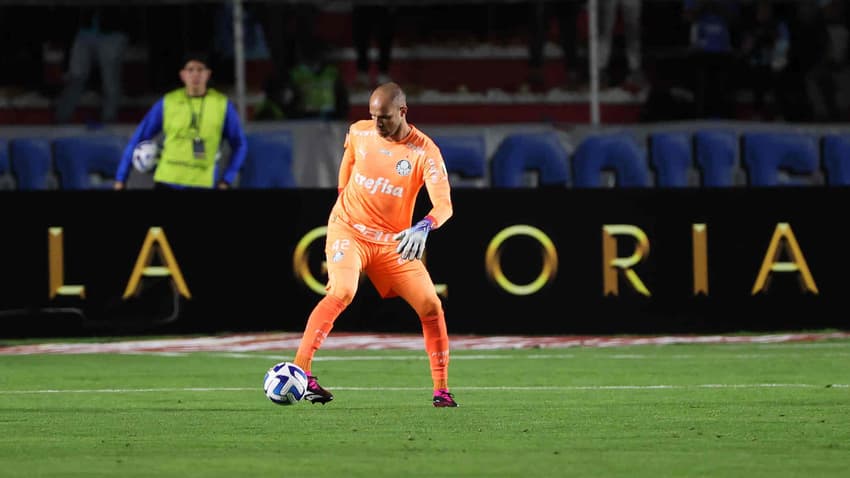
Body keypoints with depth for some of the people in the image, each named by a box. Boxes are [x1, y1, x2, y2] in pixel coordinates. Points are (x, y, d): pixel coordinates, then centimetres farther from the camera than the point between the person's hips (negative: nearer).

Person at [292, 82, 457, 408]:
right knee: (342, 292, -27)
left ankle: (441, 390, 6)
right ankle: (300, 370, -29)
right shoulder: (359, 133, -5)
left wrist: (423, 228, -43)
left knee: (431, 306, -7)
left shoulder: (425, 152, -14)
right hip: (348, 230, -1)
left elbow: (444, 204, -24)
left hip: (394, 242, 1)